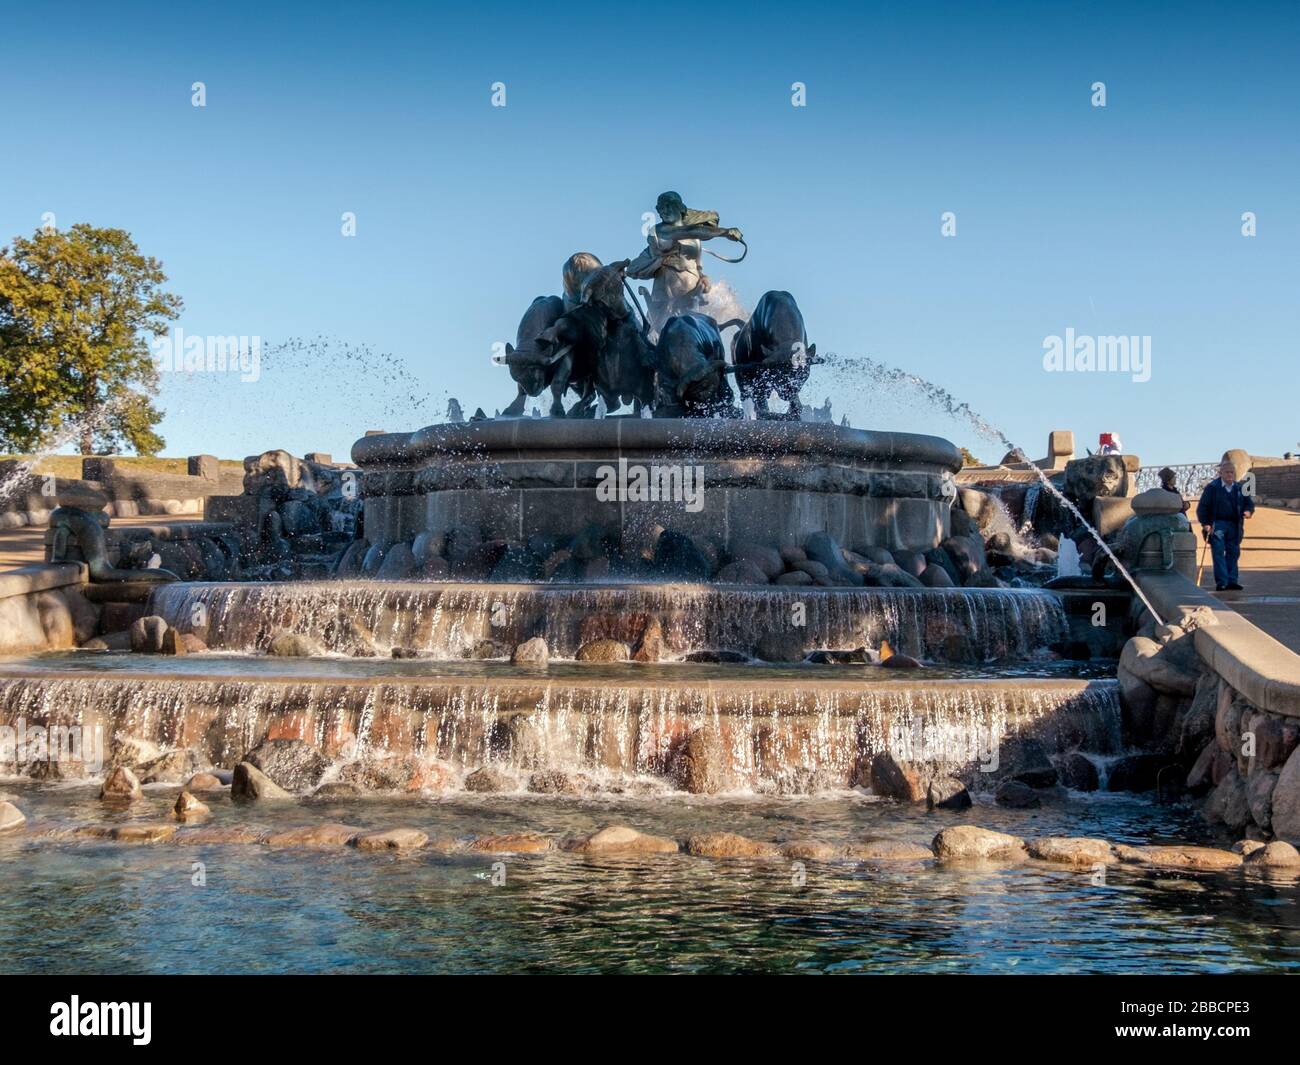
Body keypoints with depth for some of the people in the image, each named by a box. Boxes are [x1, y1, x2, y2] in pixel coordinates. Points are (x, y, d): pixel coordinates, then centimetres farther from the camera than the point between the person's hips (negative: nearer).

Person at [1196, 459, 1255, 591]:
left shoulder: (1239, 488, 11)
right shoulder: (1212, 487, -2)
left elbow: (1249, 503, 17)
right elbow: (1202, 507, -2)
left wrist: (1248, 511, -7)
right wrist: (1205, 523, -12)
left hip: (1234, 525, 4)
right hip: (1217, 525, -4)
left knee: (1233, 553, 5)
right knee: (1218, 553, -7)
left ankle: (1231, 581, 10)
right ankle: (1221, 582, -8)